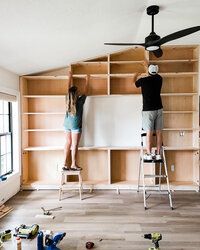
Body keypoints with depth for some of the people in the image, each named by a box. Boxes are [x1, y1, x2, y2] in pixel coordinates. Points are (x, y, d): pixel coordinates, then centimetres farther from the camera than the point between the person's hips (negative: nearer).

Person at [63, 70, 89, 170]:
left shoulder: (68, 99, -2)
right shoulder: (80, 101, -13)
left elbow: (69, 88, 11)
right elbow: (85, 92, 2)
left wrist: (70, 77, 24)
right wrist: (87, 80, 15)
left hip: (67, 124, 5)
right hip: (75, 125, -5)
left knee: (68, 143, 10)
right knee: (74, 145, 0)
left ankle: (65, 164, 12)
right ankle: (73, 165, 8)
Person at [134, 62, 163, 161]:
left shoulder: (143, 80, -6)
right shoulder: (159, 79, 5)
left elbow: (134, 83, 17)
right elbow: (155, 74, 30)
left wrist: (136, 75, 39)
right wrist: (147, 66, 44)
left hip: (148, 110, -4)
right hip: (158, 109, 4)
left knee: (149, 132, -3)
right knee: (158, 132, 4)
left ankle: (149, 154, 1)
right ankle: (158, 154, 9)